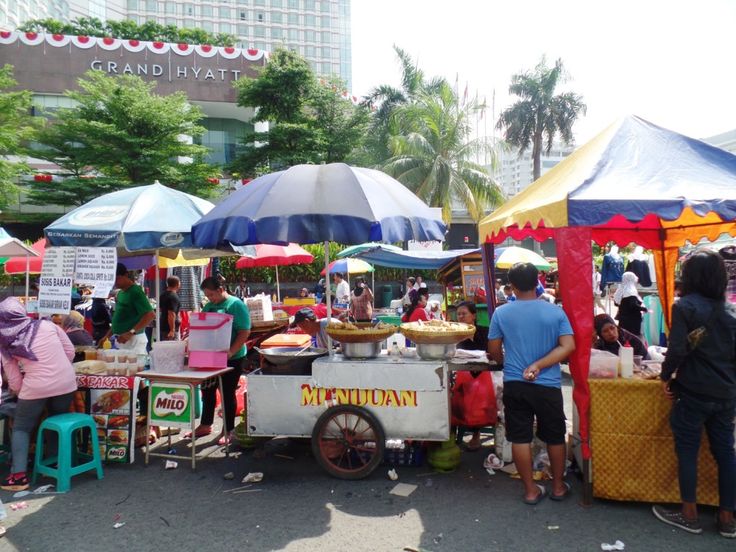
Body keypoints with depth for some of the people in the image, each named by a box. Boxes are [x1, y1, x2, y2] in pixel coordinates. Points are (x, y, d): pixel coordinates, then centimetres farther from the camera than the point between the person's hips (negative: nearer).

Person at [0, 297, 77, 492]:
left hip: (36, 388, -2)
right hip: (66, 383, 2)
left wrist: (20, 392, 27)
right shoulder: (47, 325, 3)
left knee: (21, 428, 17)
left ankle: (19, 475, 9)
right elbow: (70, 351, 8)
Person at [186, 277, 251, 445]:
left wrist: (230, 352, -26)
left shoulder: (236, 305, -12)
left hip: (232, 359, -6)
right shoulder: (208, 306, 9)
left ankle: (228, 431, 16)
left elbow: (244, 332, -17)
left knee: (228, 393, 3)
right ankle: (205, 425, 31)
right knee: (207, 391, 15)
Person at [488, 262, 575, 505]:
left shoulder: (501, 313, -5)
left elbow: (494, 351, 3)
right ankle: (558, 486, 31)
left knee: (520, 438, 9)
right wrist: (538, 365, -12)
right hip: (547, 386, 0)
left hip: (514, 385, 0)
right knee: (555, 437, 17)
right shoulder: (555, 312, -5)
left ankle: (531, 490, 20)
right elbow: (568, 346, -12)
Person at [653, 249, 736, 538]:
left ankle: (689, 515, 15)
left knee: (687, 451, 6)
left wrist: (666, 377, -2)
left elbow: (677, 350, -17)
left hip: (694, 391, -6)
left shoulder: (685, 306, -12)